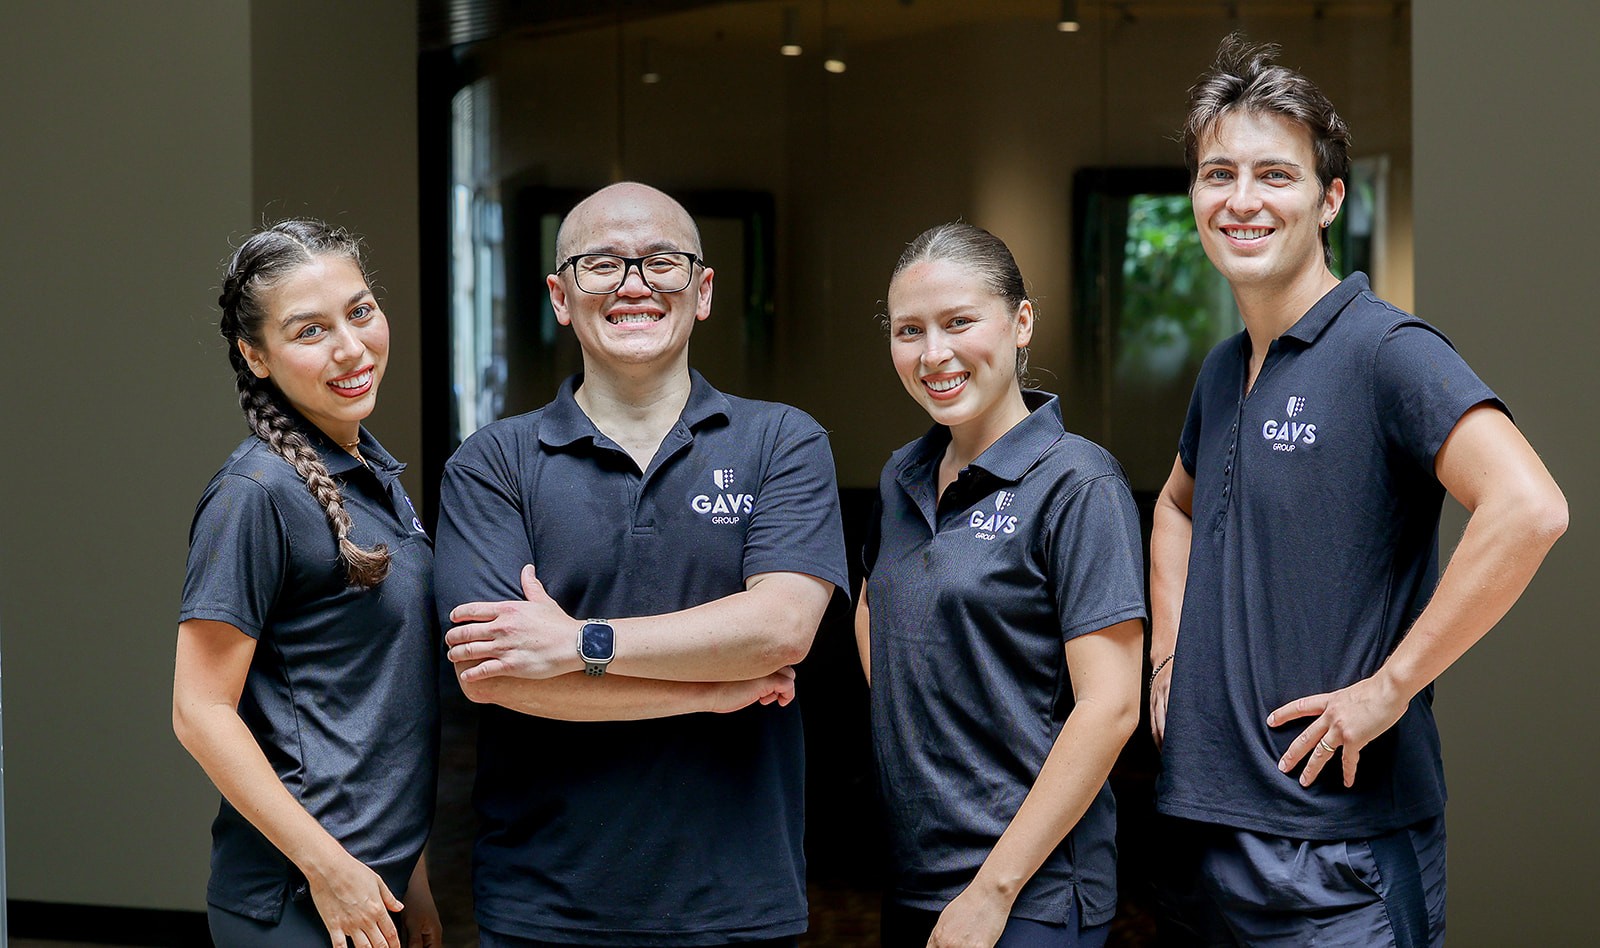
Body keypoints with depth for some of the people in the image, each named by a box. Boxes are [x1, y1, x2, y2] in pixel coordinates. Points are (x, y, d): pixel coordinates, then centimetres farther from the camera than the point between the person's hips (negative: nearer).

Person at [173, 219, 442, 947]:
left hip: (382, 868, 8)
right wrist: (331, 868, -17)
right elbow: (200, 709, -17)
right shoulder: (257, 492, -15)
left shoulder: (377, 473, 10)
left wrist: (411, 864, 15)